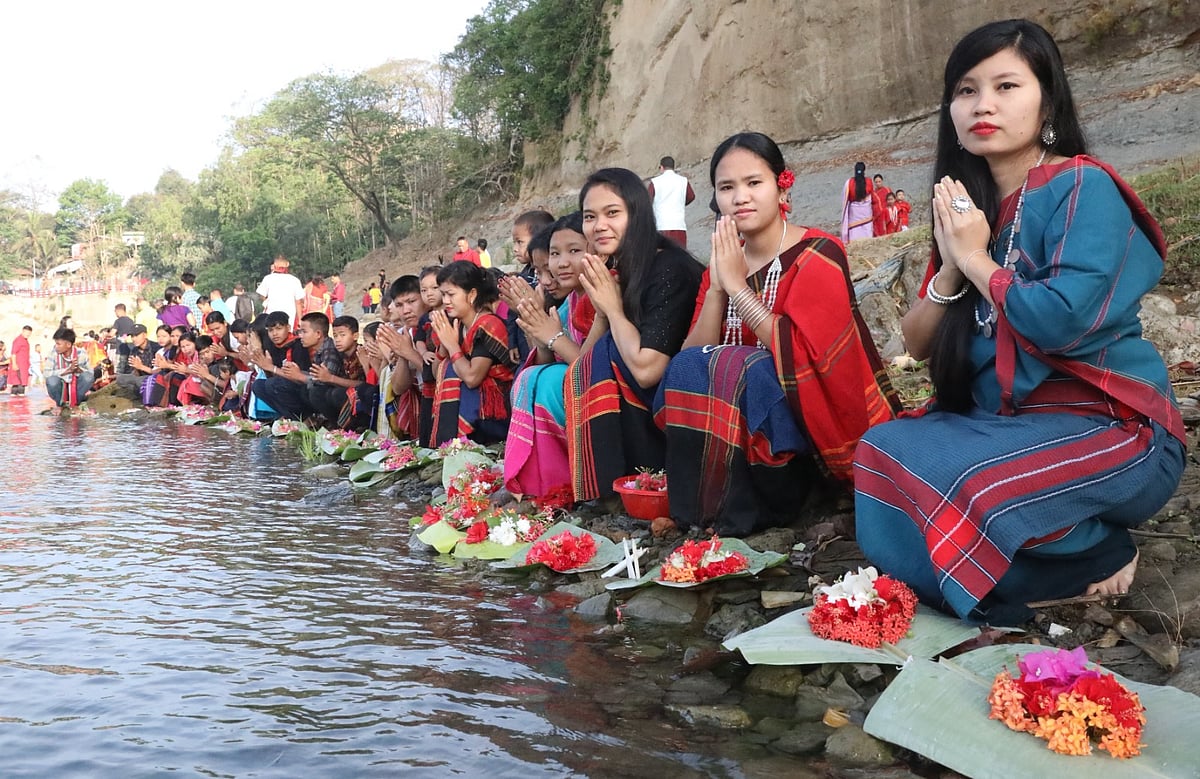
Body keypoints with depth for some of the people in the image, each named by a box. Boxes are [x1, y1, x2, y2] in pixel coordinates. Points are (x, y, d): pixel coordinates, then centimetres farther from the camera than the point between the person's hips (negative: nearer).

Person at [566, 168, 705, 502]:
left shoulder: (669, 270, -19)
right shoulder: (616, 272, 5)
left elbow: (646, 369, -28)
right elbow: (584, 364, 5)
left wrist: (613, 307, -15)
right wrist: (601, 310, -9)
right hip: (643, 410, 8)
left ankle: (610, 485, -10)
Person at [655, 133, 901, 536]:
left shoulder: (817, 255, -11)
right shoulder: (723, 264, 6)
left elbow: (802, 353, -26)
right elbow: (692, 357, -4)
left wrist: (738, 286, -19)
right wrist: (716, 287, -16)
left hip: (826, 423, -6)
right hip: (760, 427, 6)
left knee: (740, 370, -28)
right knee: (689, 368, -15)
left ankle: (746, 514, -12)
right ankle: (700, 509, -7)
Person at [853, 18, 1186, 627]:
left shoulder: (1083, 187, -11)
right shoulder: (970, 206, 8)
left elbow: (1062, 320, -26)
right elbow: (917, 344, 7)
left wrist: (976, 259, -12)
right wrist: (951, 268, -11)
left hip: (1106, 424, -7)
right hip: (1004, 421, 7)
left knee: (958, 483, -31)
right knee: (881, 454, -15)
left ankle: (1097, 558, -3)